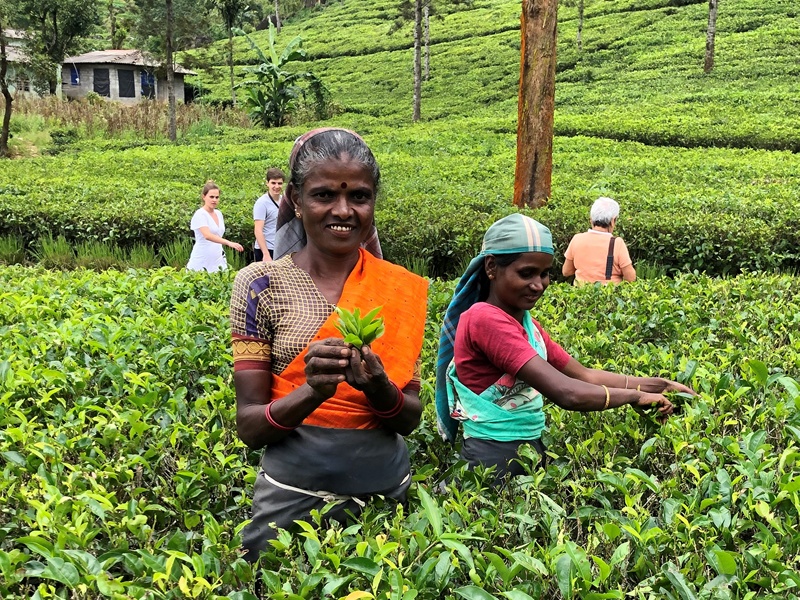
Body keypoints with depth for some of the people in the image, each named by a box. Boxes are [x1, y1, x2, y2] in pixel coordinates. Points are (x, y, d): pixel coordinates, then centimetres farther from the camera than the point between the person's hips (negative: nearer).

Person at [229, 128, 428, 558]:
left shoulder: (401, 289, -1)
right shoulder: (260, 284, -8)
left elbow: (411, 419, 1)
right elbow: (249, 427, -7)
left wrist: (378, 388, -21)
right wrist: (312, 391, -26)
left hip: (388, 492, 3)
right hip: (295, 498, -2)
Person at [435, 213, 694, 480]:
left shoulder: (526, 323, 9)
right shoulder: (485, 319, -20)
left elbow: (584, 375, 10)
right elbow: (567, 394, -25)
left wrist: (659, 385, 0)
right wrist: (636, 394, -11)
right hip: (495, 459, -8)